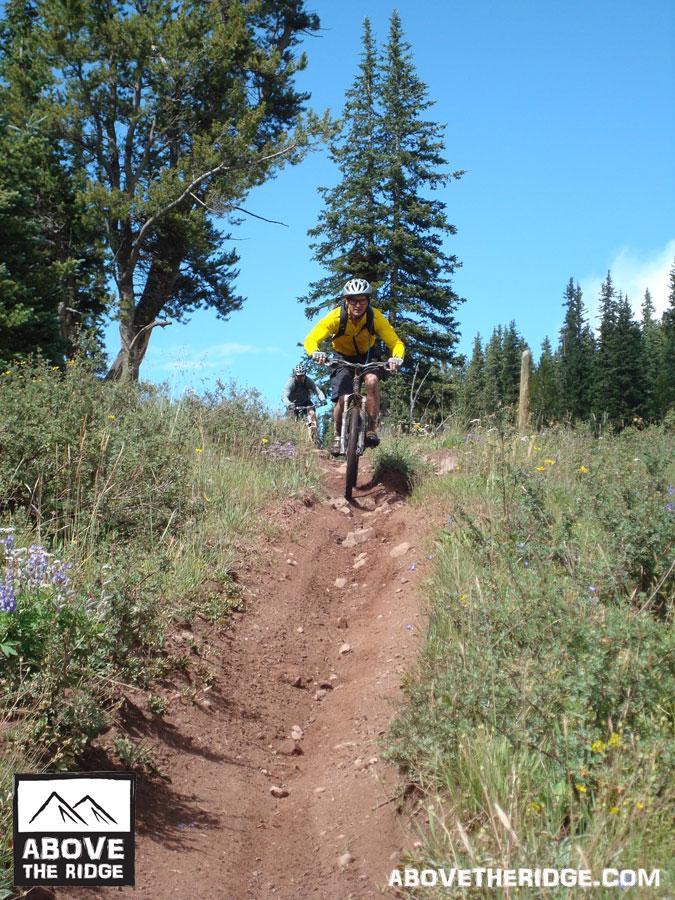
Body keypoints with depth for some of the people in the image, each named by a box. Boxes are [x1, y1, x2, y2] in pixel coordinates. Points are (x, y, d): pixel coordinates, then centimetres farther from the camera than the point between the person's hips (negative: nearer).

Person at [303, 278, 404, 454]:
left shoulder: (375, 317, -26)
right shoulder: (336, 317, -29)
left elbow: (396, 342, -25)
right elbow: (311, 339, -30)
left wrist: (396, 358, -47)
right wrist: (315, 353, -53)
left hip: (366, 356, 1)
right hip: (343, 357, 0)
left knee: (372, 380, -31)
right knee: (342, 399, -16)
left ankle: (371, 429, -18)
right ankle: (337, 435, 11)